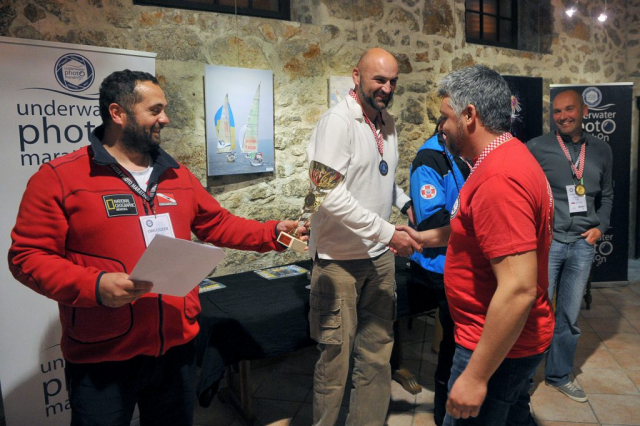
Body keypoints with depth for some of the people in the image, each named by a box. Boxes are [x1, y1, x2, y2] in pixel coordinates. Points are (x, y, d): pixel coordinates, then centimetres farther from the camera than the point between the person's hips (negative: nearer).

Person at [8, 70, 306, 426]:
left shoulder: (178, 176, 8)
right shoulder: (59, 178, -8)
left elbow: (218, 224, 13)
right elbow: (27, 255, -10)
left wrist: (271, 233, 3)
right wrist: (94, 285, -24)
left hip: (178, 348, 5)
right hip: (101, 359, -4)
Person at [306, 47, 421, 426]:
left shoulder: (387, 122, 11)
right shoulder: (338, 122, -14)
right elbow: (332, 196, -23)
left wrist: (405, 201, 7)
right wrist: (388, 233, -21)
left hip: (380, 256, 8)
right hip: (340, 259, -7)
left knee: (378, 351, 16)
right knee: (336, 356, 6)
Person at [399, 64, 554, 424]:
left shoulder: (499, 178, -28)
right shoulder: (511, 158, 5)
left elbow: (518, 290, -31)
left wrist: (476, 376, -25)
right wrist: (420, 238, 20)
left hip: (499, 346, -9)